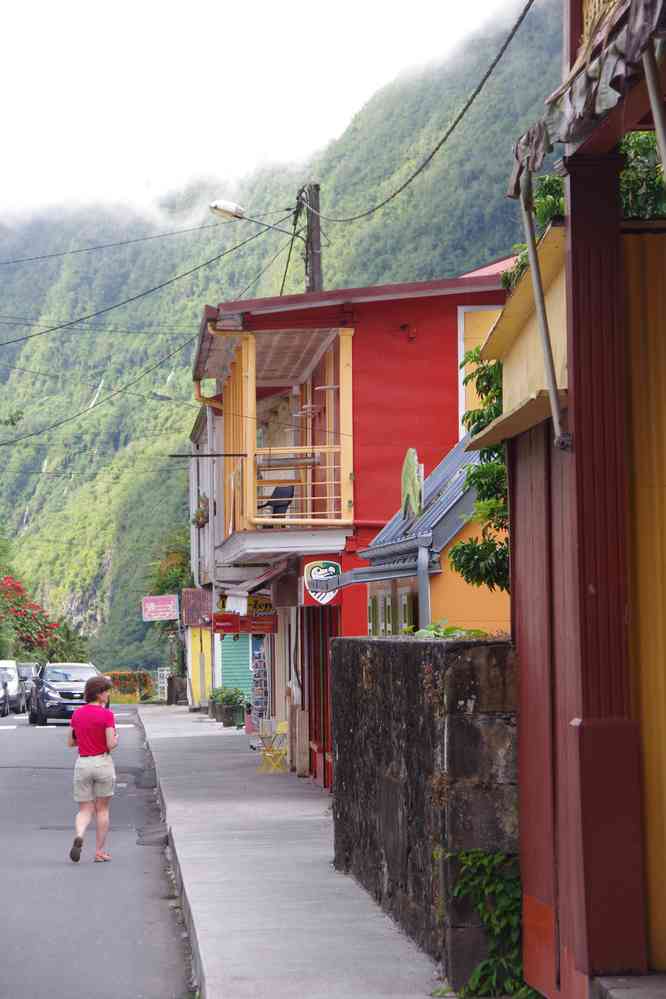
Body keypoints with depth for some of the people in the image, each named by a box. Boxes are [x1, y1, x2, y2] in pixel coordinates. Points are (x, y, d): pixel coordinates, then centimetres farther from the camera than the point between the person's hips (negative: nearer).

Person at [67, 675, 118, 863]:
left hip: (82, 763, 3)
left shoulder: (77, 714, 4)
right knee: (102, 810, 11)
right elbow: (111, 744, -16)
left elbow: (70, 742, 11)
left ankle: (79, 836, -22)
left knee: (85, 810, 8)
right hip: (103, 762, -3)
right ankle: (99, 851, 14)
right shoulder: (106, 715, -12)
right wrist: (116, 738, 5)